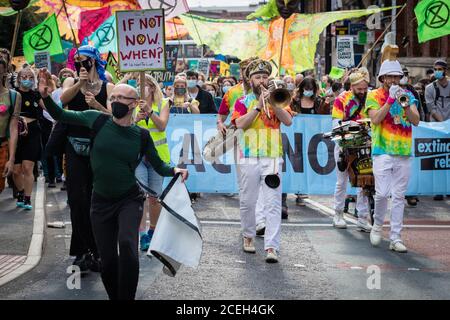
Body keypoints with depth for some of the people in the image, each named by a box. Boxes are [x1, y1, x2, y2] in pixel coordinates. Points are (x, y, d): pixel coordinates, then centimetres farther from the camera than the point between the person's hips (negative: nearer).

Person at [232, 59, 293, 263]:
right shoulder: (243, 102, 9)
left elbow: (288, 121, -2)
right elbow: (240, 123, -8)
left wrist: (272, 103, -11)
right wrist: (258, 106, -13)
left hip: (272, 158, 0)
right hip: (249, 158, 0)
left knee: (273, 204, -8)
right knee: (247, 202, 9)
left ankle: (272, 247, -11)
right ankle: (248, 236, 31)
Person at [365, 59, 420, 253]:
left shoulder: (408, 96, 12)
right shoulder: (374, 96, 4)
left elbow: (416, 121, 1)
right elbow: (376, 119, -11)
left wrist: (406, 105, -15)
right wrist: (391, 99, -15)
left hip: (404, 153, 3)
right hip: (383, 152, -3)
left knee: (399, 197, 3)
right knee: (382, 193, -11)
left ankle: (395, 238, 7)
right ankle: (377, 226, 17)